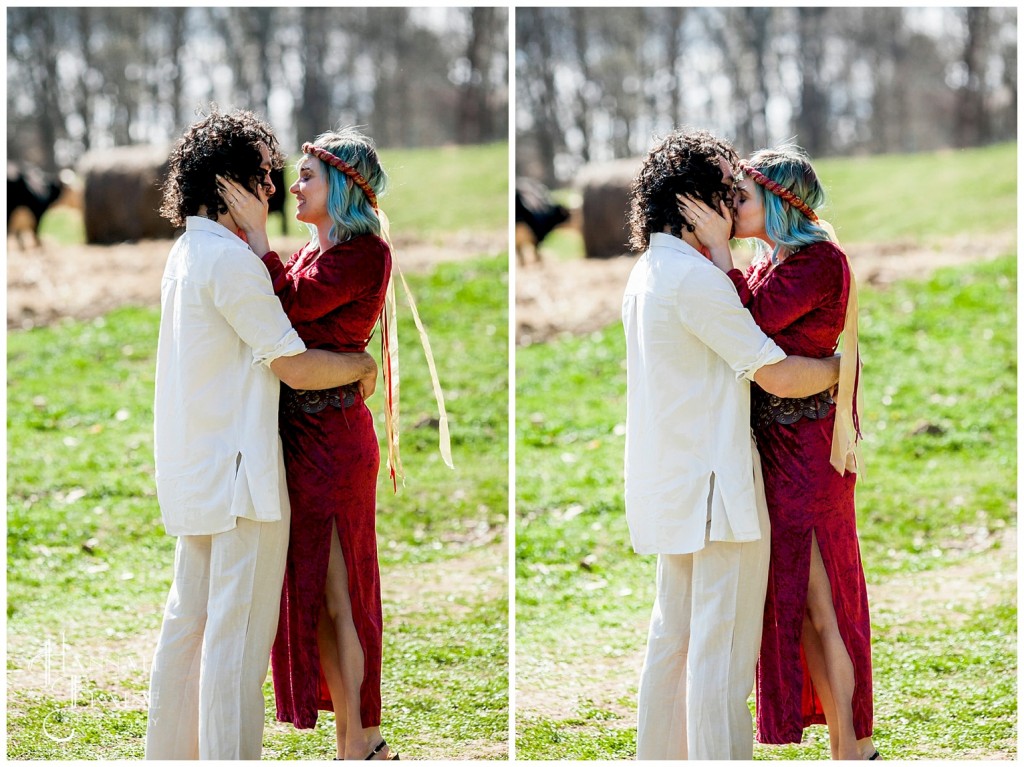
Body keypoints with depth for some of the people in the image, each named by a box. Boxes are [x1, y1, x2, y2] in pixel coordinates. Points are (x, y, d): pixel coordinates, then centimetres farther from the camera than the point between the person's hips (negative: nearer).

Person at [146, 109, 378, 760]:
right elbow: (295, 367, -16)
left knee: (189, 621, 14)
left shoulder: (187, 253, 15)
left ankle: (170, 753, 19)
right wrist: (362, 366, 1)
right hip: (239, 471, -10)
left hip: (194, 473, 10)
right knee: (239, 634, -7)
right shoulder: (230, 258, -16)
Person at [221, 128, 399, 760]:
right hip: (300, 433, 9)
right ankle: (354, 743, 16)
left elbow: (290, 306, -19)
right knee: (312, 591, 10)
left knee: (335, 593, -5)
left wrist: (258, 234, -14)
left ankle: (360, 743, 1)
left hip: (332, 437, -9)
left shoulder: (365, 252, -12)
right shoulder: (315, 252, 16)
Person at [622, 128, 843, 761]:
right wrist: (848, 364, -1)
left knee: (673, 638, 14)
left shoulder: (646, 275, 14)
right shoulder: (695, 278, -17)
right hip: (714, 484, -10)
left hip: (670, 488, 10)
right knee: (722, 649, -7)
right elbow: (780, 376, -16)